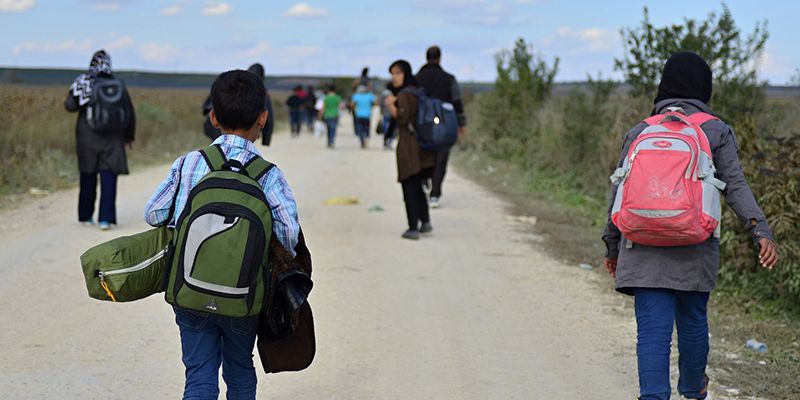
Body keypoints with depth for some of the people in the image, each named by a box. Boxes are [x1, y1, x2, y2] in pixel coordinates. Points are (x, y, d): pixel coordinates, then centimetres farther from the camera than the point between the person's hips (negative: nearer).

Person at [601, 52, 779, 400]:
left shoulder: (638, 133, 10)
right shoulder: (716, 132, 5)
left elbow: (620, 192, 11)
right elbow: (735, 186, -7)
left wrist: (612, 246, 19)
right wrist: (761, 232, -12)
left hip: (644, 248, 0)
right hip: (696, 250, 0)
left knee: (652, 328, -3)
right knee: (693, 319, 19)